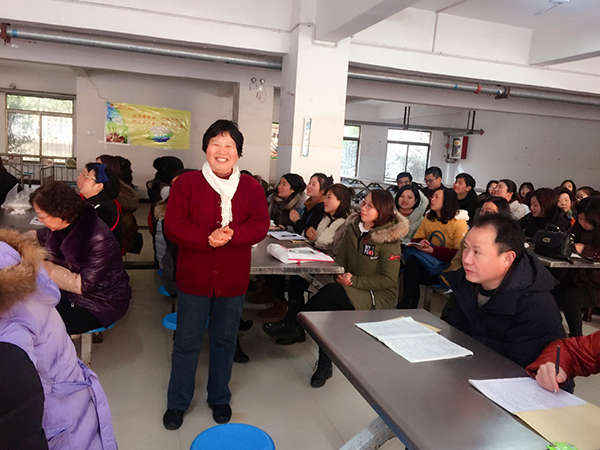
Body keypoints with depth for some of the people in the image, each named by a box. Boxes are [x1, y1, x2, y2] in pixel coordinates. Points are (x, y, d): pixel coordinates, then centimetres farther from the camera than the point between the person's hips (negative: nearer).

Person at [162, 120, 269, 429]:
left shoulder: (251, 188, 1)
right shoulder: (186, 183, -4)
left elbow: (260, 226, -7)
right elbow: (173, 226, -11)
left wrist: (231, 235, -25)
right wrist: (207, 239, -25)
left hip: (232, 279, 2)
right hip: (194, 276, -1)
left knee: (225, 340, 17)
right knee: (187, 341, 12)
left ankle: (219, 398, 39)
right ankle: (178, 402, 32)